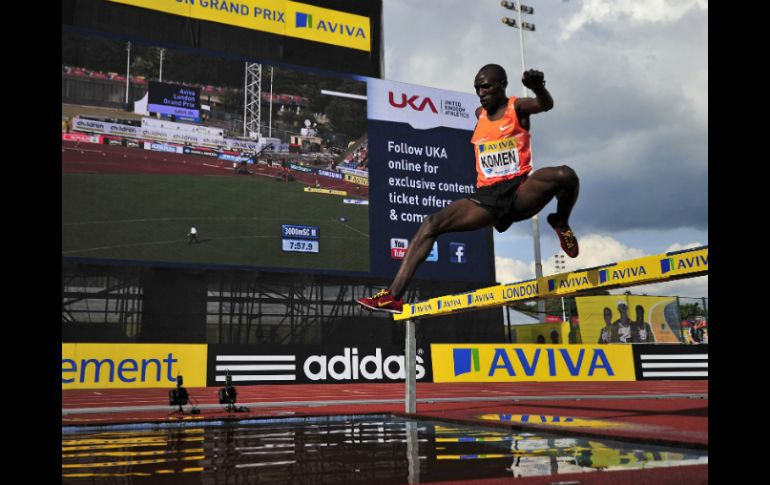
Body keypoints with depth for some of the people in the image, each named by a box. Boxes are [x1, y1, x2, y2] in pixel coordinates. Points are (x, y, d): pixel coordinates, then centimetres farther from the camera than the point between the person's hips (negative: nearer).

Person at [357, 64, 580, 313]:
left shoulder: (517, 107, 2)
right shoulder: (479, 114, 17)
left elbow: (546, 105, -21)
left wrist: (538, 87, -41)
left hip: (521, 190, -4)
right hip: (488, 196, 4)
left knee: (565, 174, -32)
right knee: (432, 223, -13)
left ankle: (561, 223, 2)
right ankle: (393, 295, -19)